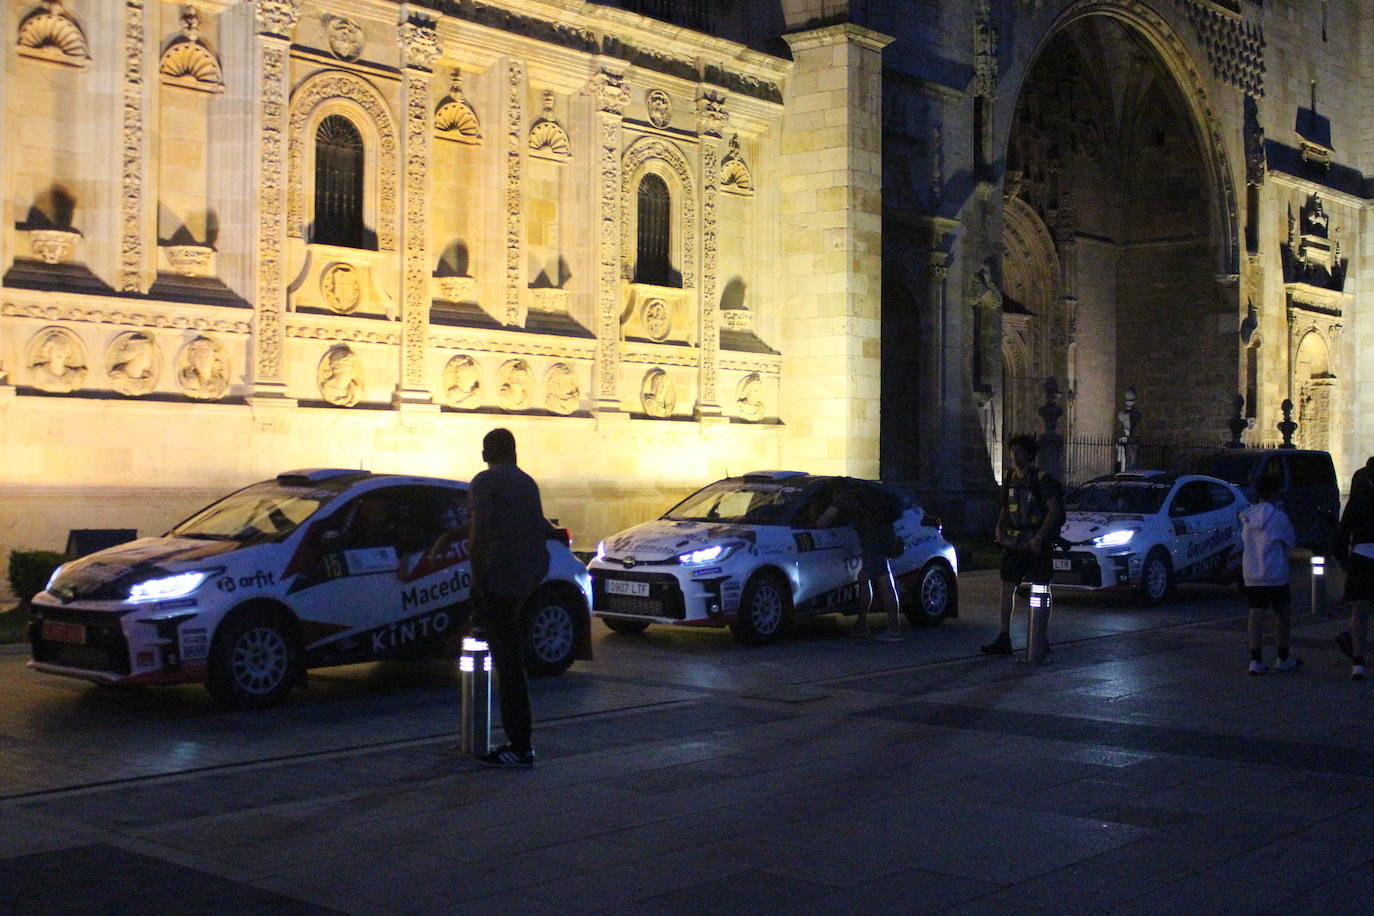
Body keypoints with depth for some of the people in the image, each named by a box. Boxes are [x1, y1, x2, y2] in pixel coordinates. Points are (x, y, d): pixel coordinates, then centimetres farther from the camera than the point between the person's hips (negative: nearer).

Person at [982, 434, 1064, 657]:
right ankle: (1003, 639, 4)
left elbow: (1054, 510, -13)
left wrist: (1039, 538, -20)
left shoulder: (1042, 480, -9)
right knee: (1007, 588, 2)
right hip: (1014, 543, 6)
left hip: (1036, 544, -6)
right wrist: (999, 527, 4)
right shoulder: (1010, 479, 11)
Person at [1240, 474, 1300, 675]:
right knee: (1284, 614, 11)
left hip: (1251, 574, 4)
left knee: (1256, 614, 3)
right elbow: (1290, 542, 3)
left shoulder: (1247, 516, 6)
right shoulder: (1278, 516, -9)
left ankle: (1256, 660, -3)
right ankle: (1283, 659, 18)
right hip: (1275, 575, -4)